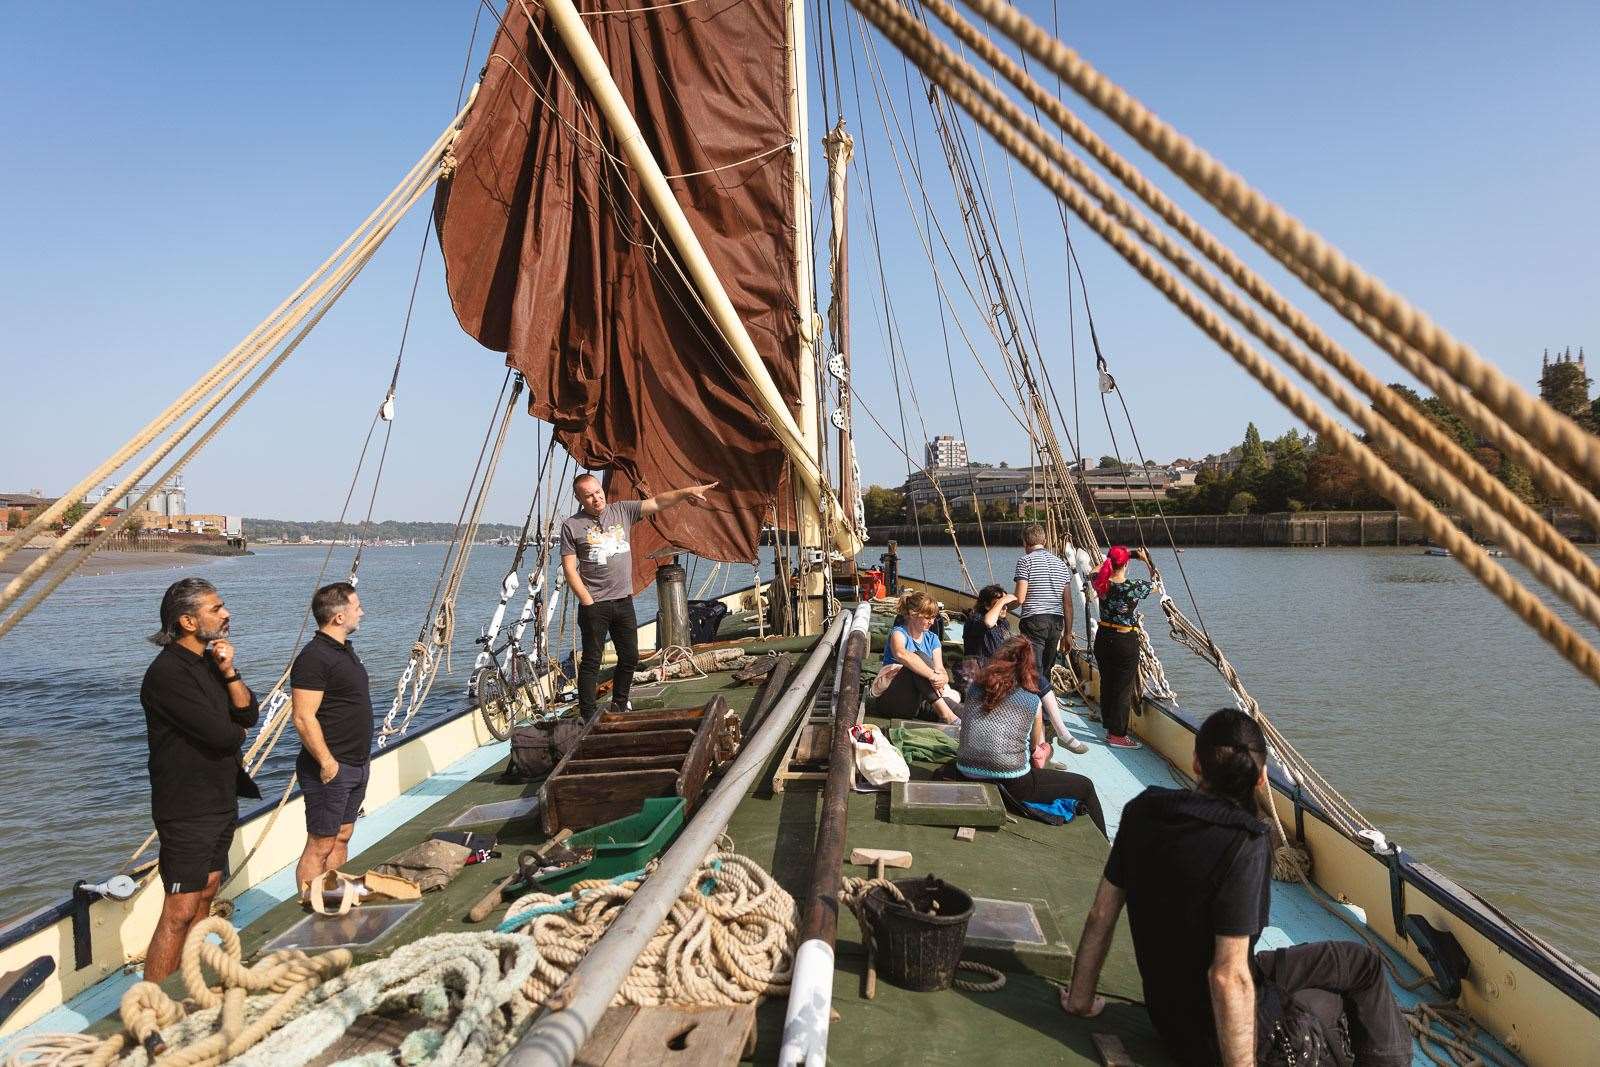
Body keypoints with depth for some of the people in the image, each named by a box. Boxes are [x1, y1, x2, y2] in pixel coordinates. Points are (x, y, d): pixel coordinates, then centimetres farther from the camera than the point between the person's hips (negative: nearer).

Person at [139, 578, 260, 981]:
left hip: (222, 802, 9)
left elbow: (248, 714, 0)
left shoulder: (210, 661, 8)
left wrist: (229, 672, -14)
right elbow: (221, 733, -24)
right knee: (179, 913, -6)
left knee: (206, 894, 18)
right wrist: (236, 730, -1)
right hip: (187, 810, -9)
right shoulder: (167, 673, -21)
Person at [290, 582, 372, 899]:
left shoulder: (345, 650, 13)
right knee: (319, 847, -2)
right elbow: (304, 718, -23)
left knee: (342, 838, 16)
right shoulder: (314, 657, -18)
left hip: (356, 765, 10)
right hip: (331, 769, -10)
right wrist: (327, 763, -22)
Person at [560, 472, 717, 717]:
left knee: (630, 657, 12)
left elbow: (656, 502, 0)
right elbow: (569, 568, -6)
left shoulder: (622, 510, 5)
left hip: (623, 601, 4)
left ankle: (619, 706, 28)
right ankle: (588, 718, 6)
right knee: (591, 662, 0)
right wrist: (587, 601, -11)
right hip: (594, 605, -4)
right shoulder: (572, 526, -4)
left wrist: (686, 492, -12)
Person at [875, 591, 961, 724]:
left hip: (921, 701, 4)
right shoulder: (899, 633, -8)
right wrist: (932, 675, -41)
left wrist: (942, 678, -28)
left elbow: (940, 670, -3)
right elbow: (901, 655, -34)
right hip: (893, 701, -4)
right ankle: (945, 713, -35)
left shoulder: (932, 639, 12)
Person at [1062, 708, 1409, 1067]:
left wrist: (1081, 997, 12)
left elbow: (1100, 915, 0)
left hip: (1165, 1011, 6)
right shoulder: (1245, 844, -28)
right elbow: (1228, 976, -29)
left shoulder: (1141, 811, -8)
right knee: (1363, 963, 14)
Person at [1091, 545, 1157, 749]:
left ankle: (1110, 730, 26)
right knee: (1123, 688, 2)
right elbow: (1155, 581, 2)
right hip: (1125, 642, -6)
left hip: (1103, 638, 6)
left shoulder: (1102, 584, -5)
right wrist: (1146, 560, 17)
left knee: (1106, 684, 15)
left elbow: (1095, 571, 20)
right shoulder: (1133, 587, -19)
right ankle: (1117, 735, 6)